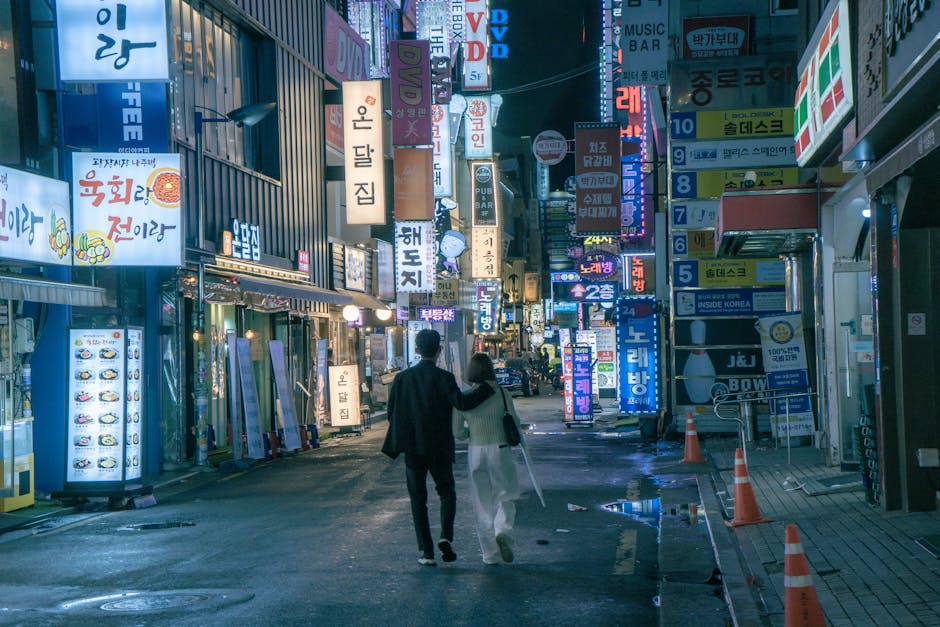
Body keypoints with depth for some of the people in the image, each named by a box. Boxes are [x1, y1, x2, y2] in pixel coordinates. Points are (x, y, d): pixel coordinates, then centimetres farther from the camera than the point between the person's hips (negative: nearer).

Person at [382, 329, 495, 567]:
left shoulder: (402, 378, 0)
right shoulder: (443, 378, -9)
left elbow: (391, 411, 3)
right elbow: (461, 402, -21)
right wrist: (487, 389, -12)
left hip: (413, 448, 2)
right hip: (439, 448, -2)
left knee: (418, 499, 8)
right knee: (447, 493, 16)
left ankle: (426, 551, 5)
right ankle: (445, 537, -5)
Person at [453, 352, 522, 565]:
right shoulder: (501, 393, -6)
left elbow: (457, 432, 0)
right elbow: (516, 426, -2)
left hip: (475, 452, 1)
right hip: (500, 450, -1)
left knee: (482, 503, 10)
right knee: (505, 497, 14)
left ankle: (490, 554, 11)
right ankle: (503, 532, -14)